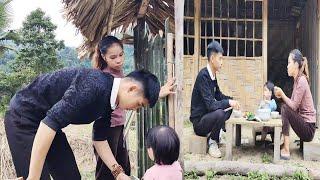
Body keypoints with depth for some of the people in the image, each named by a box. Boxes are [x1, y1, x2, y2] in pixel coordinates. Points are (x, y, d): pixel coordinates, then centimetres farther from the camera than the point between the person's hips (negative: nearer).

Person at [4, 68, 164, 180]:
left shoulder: (108, 99, -1)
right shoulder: (94, 85, -31)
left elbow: (100, 139, 10)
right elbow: (50, 122, -36)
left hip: (48, 122, 9)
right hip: (23, 117, -9)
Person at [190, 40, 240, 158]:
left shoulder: (212, 75, 3)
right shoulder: (203, 76, -23)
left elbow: (219, 96, 16)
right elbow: (210, 105, -29)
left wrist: (232, 100, 0)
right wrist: (229, 102, -24)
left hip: (207, 116, 9)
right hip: (198, 121, -9)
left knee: (229, 108, 15)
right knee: (219, 113, -32)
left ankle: (214, 135, 9)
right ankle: (212, 142, -7)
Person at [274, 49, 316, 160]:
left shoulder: (301, 81, -17)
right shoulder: (297, 80, 9)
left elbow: (294, 106, -20)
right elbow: (293, 104, 8)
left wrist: (282, 94, -12)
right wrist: (281, 95, -4)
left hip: (308, 129, -9)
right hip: (304, 125, 9)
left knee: (285, 108, -19)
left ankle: (286, 150, -18)